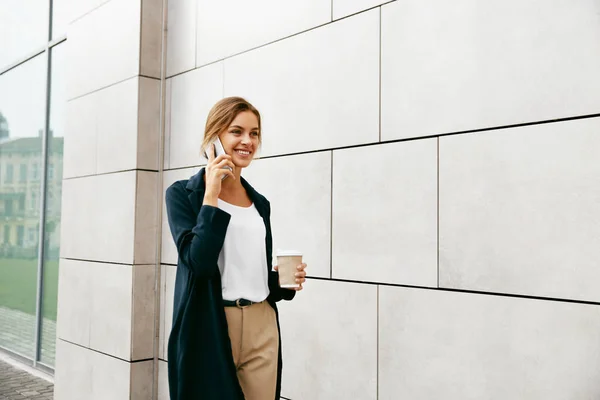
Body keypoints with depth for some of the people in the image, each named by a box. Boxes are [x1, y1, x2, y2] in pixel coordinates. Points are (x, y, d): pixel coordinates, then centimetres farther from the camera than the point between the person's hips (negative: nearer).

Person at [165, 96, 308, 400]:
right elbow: (199, 261, -18)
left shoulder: (260, 203, 10)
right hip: (209, 330, -5)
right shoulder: (183, 194, -5)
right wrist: (211, 195, -16)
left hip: (262, 329, 5)